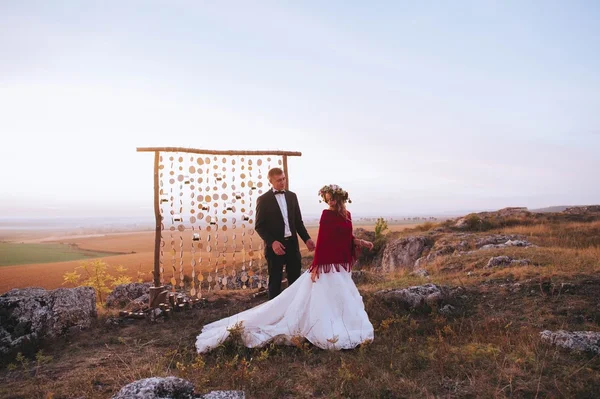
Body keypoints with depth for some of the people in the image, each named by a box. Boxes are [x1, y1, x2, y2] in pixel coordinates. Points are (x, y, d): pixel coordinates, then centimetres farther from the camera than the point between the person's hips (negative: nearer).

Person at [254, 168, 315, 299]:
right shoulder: (263, 199, -5)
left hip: (292, 244, 4)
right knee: (275, 282, 7)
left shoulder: (292, 196, 9)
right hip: (275, 246, -4)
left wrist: (306, 239, 1)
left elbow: (298, 221, 13)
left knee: (295, 281, 11)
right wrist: (272, 242, -20)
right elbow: (259, 226, -8)